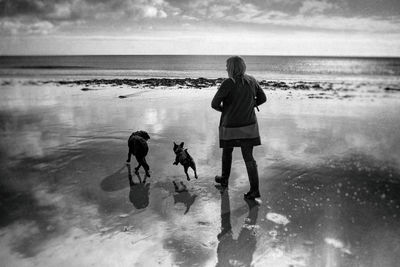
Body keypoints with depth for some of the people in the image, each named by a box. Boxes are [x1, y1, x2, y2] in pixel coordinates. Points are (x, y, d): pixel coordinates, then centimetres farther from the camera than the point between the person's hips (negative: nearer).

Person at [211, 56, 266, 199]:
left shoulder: (228, 83, -17)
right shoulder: (251, 81, 0)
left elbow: (214, 103, -18)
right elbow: (262, 98, 10)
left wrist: (223, 109, 3)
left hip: (231, 127, -4)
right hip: (249, 126, 4)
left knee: (227, 151, 21)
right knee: (248, 157, 6)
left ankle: (224, 179, 40)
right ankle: (254, 190, 0)